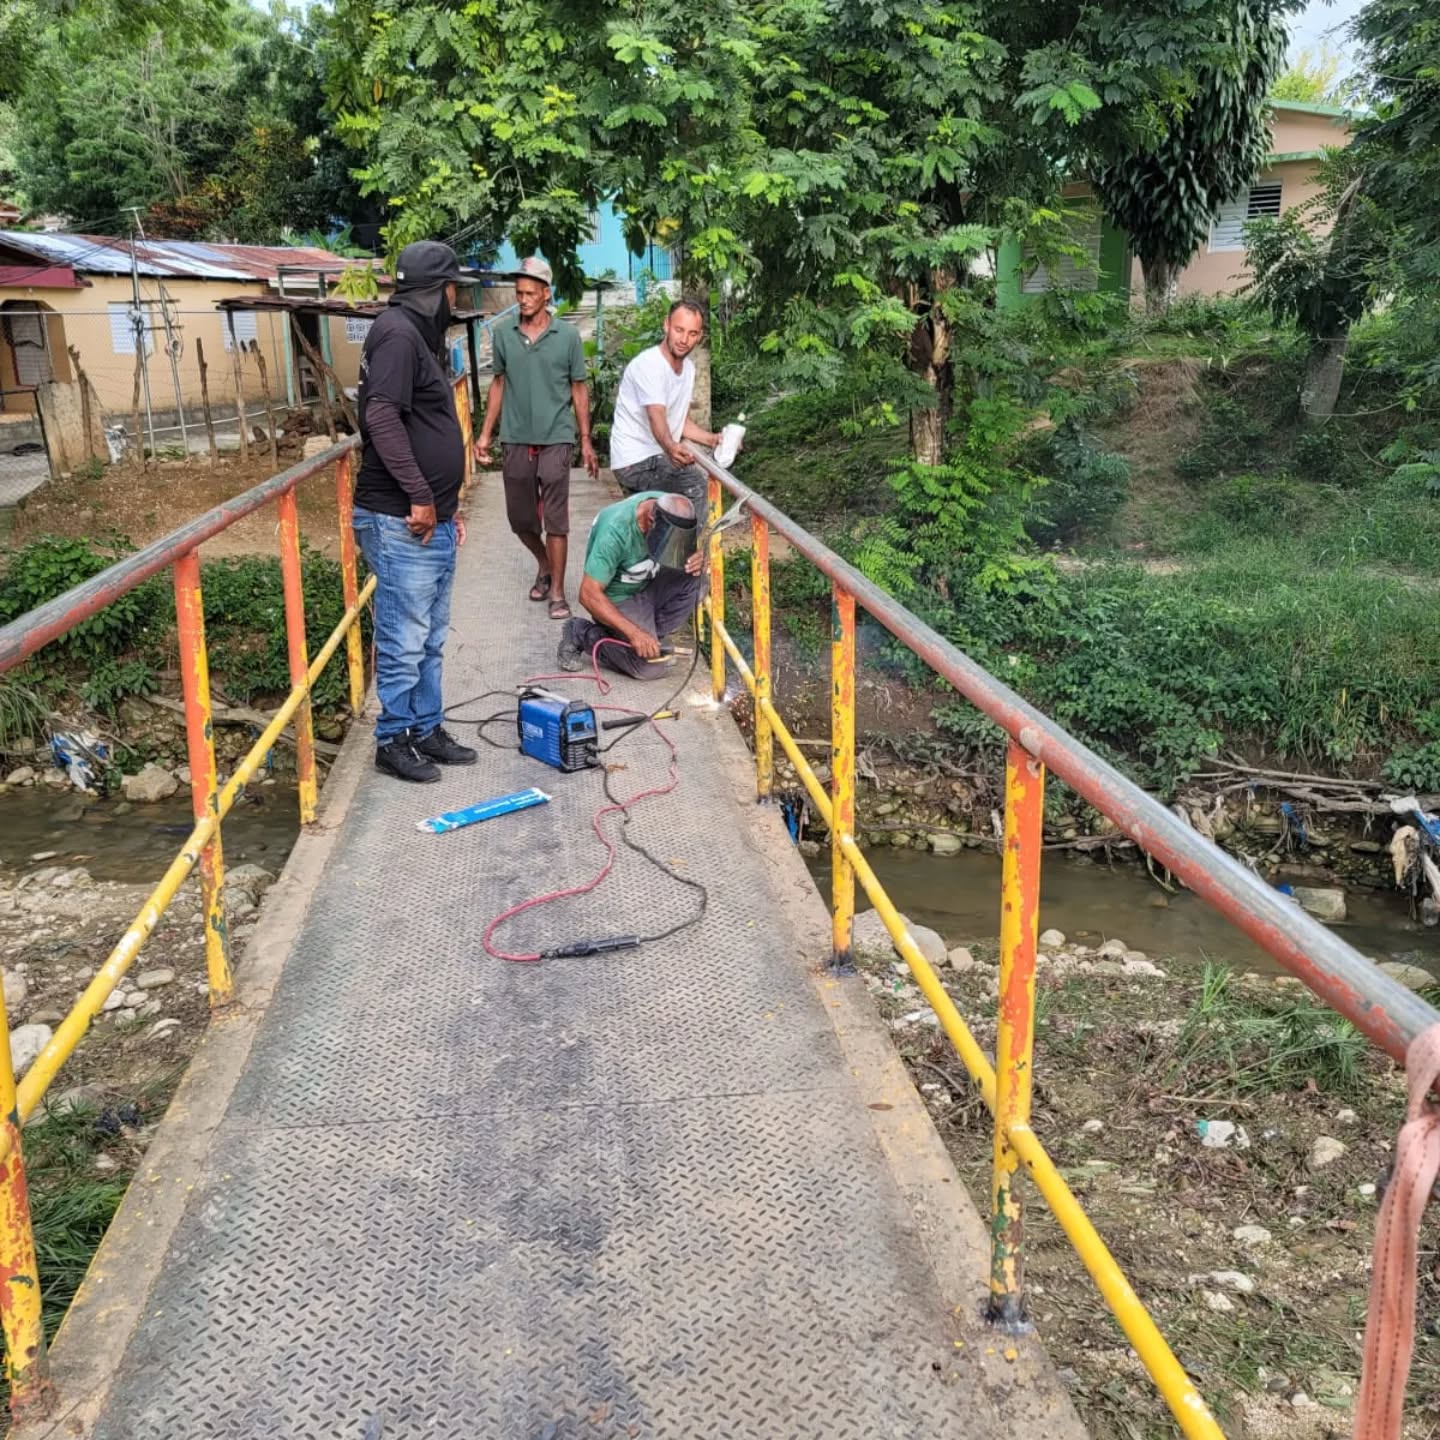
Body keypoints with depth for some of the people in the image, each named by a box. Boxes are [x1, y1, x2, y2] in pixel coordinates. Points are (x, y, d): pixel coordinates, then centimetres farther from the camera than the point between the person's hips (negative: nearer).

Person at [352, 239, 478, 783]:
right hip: (402, 522, -10)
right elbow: (382, 417, -23)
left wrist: (448, 503, 24)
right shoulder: (398, 333, -13)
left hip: (432, 519, 10)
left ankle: (427, 730, 26)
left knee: (431, 639, 16)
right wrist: (419, 497, -22)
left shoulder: (417, 333, 19)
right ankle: (393, 740, 10)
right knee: (403, 641, -2)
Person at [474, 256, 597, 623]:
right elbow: (499, 384, 12)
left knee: (555, 520, -3)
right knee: (519, 518, 11)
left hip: (556, 440, -3)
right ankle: (544, 565, 37)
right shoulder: (503, 334, 4)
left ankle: (557, 591, 5)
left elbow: (579, 390, 3)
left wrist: (586, 441, 0)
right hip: (516, 441, 3)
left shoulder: (568, 336, -2)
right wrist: (486, 433, 8)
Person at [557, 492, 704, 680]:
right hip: (619, 598, -6)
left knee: (696, 576, -19)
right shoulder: (615, 530, -33)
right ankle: (581, 635, 0)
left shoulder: (671, 508, -15)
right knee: (650, 668, -19)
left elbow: (700, 542, 4)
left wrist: (700, 556, -22)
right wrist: (634, 632, -36)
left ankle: (650, 633, -3)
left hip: (649, 585, 6)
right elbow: (589, 594, -31)